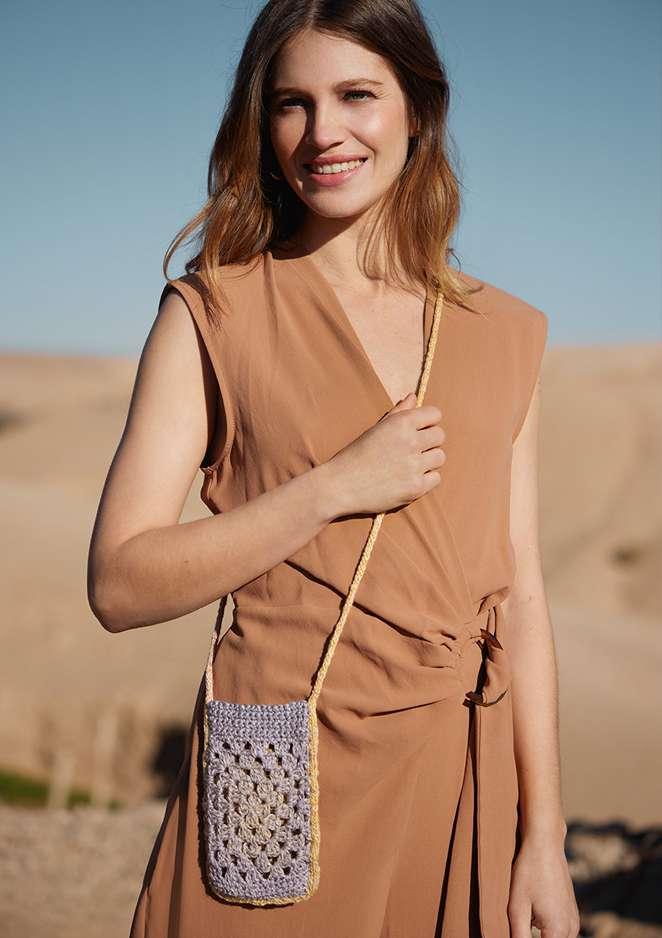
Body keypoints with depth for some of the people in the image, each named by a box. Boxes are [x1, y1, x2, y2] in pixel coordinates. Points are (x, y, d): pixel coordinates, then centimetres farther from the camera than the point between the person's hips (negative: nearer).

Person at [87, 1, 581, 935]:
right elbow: (120, 586, -7)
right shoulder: (214, 314, -2)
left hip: (461, 789, 3)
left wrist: (545, 836, 2)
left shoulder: (505, 334, 7)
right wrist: (335, 488, -15)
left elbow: (519, 596, 6)